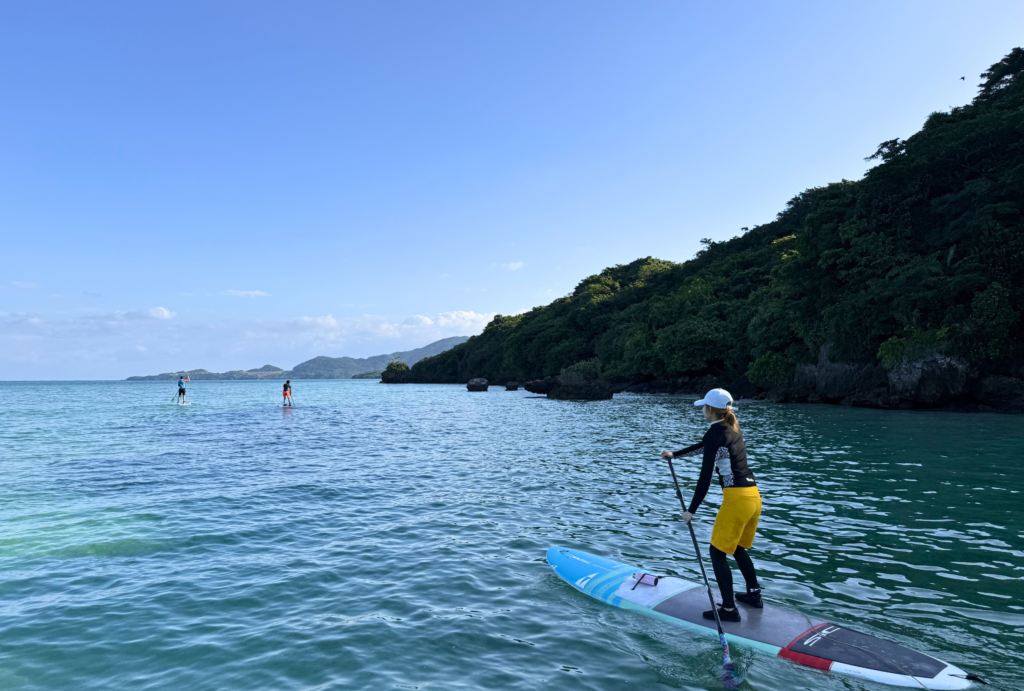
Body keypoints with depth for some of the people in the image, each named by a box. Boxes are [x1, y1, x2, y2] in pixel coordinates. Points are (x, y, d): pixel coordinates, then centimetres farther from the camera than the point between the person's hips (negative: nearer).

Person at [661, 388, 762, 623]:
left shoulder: (715, 433, -13)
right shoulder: (733, 430, 13)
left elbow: (705, 476, -15)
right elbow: (704, 447, 28)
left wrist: (691, 510, -10)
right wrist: (674, 455, 39)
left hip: (737, 498, -9)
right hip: (754, 496, 9)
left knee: (718, 552, 2)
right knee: (737, 549, 25)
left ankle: (729, 609, 6)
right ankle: (754, 595, 35)